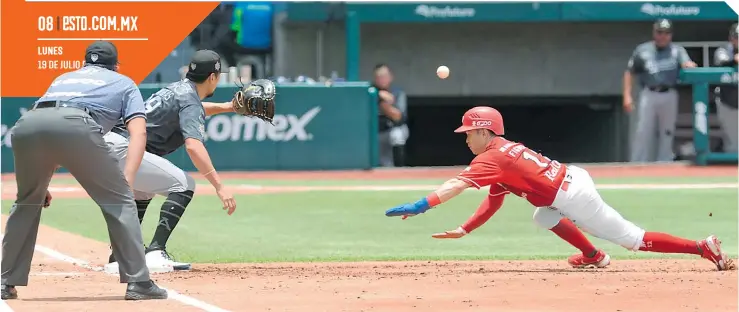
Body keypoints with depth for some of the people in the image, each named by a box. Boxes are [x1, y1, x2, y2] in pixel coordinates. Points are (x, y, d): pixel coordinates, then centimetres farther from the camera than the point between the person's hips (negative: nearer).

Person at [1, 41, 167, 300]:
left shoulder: (64, 78, 43)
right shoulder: (123, 83, 31)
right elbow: (138, 132, 13)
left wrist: (40, 182, 37)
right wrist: (126, 181, 3)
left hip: (26, 125, 4)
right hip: (75, 125, -4)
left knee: (27, 201, 26)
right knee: (118, 200, 7)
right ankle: (138, 283, -1)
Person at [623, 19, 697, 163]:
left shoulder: (677, 51, 6)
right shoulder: (642, 51, 5)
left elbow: (687, 64, -10)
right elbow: (629, 73, 8)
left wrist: (689, 65, -36)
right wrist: (627, 96, -1)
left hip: (669, 96, 1)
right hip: (648, 95, -1)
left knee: (667, 134, 5)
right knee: (643, 133, -4)